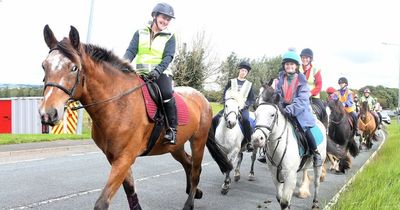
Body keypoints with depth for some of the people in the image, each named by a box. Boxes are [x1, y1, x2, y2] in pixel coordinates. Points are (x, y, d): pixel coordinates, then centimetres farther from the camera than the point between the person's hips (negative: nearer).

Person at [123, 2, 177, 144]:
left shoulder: (169, 37, 7)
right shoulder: (140, 33, 11)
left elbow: (168, 57, -5)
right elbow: (131, 51, 1)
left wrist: (157, 70, -23)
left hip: (160, 73, -3)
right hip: (140, 73, 3)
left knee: (167, 94, -30)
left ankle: (172, 129, -21)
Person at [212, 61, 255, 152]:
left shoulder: (249, 84, 11)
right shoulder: (231, 82, 12)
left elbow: (252, 99, 7)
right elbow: (224, 95, 10)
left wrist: (244, 105, -11)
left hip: (243, 108, -2)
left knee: (245, 120, -35)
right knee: (215, 119, -16)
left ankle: (249, 142, -25)